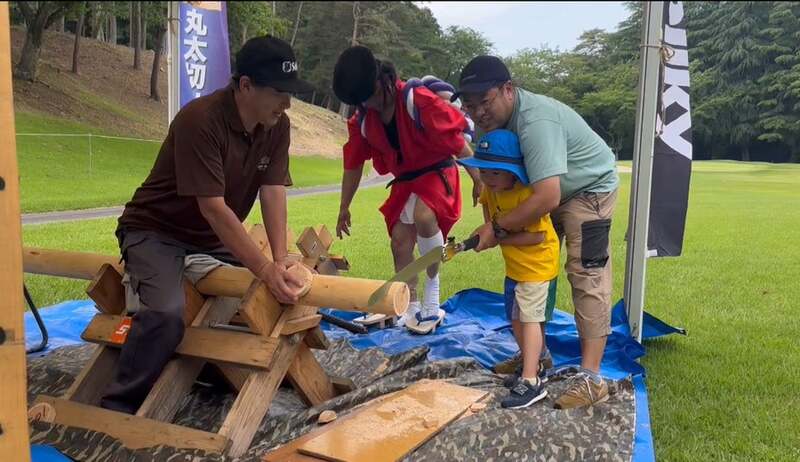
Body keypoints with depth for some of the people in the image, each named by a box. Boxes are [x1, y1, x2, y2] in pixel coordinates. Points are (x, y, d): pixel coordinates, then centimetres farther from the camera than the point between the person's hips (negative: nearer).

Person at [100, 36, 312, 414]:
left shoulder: (277, 125, -8)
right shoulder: (201, 120, -30)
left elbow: (273, 191, -13)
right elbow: (213, 208, -33)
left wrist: (279, 260, -24)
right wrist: (264, 269, -35)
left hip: (216, 236, 7)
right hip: (156, 230, -7)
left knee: (282, 286, 3)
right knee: (167, 313, -30)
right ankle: (118, 407, -10)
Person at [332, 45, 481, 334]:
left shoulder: (419, 101, -26)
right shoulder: (363, 119, -7)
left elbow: (457, 142, -20)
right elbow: (354, 164, 4)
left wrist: (479, 180, -16)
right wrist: (344, 208, 9)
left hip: (437, 171, -7)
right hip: (405, 179, 7)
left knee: (423, 216, -34)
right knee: (400, 241, 3)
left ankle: (432, 302, -18)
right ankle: (411, 307, 22)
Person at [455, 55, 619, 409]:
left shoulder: (536, 122, -37)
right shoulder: (494, 117, -9)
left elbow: (548, 198, -42)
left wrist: (498, 228, -34)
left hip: (589, 188, -9)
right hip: (548, 190, 9)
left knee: (586, 276, -17)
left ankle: (591, 378, -17)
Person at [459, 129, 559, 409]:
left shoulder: (526, 194, -28)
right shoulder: (491, 188, -3)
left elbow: (537, 236, -31)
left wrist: (498, 239, -27)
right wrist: (489, 226, 4)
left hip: (537, 265, -9)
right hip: (514, 266, 9)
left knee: (529, 317, -11)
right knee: (516, 319, 16)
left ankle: (531, 382, -7)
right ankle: (533, 367, 33)